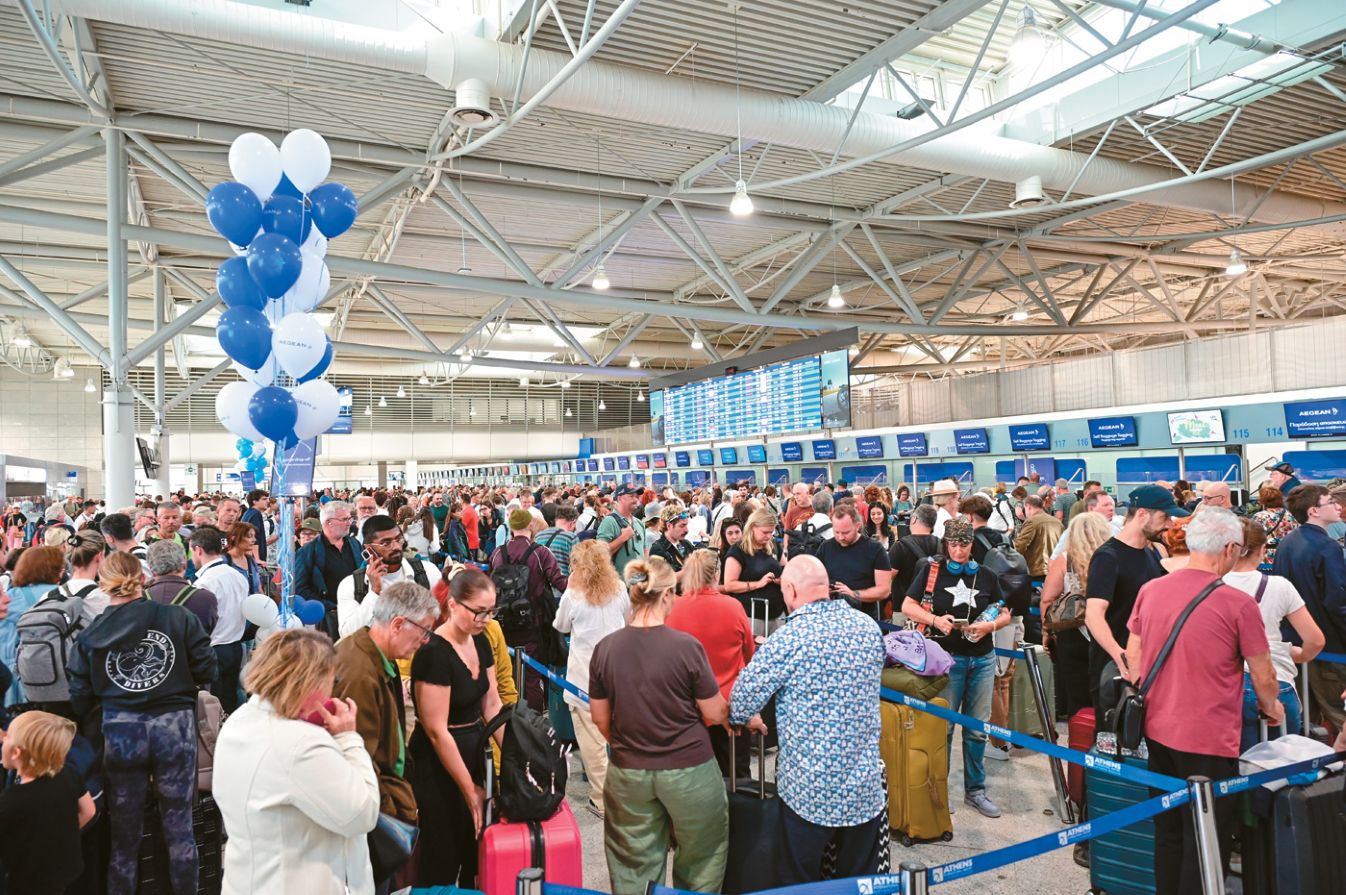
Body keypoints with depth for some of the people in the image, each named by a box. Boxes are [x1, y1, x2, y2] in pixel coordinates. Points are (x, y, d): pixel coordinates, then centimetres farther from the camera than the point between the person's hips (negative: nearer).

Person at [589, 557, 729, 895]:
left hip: (628, 772, 3)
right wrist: (731, 714, 13)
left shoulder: (605, 648, -8)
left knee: (634, 867, 18)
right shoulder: (686, 646, -18)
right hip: (689, 769, -3)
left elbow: (600, 719, 2)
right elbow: (715, 715, -9)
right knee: (699, 862, 19)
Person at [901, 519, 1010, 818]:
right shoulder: (931, 570, -2)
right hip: (947, 658, -3)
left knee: (977, 727, 11)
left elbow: (1005, 614, 12)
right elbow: (907, 606, -2)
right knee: (942, 726, 5)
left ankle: (975, 790, 25)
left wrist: (990, 625, -9)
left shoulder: (986, 576, 6)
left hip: (982, 659, 3)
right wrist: (935, 620, -18)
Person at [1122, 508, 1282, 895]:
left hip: (1158, 732, 5)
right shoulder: (1237, 603, -16)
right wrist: (1271, 707, 15)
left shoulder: (1150, 590, -1)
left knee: (1168, 833, 20)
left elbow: (1132, 659, 8)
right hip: (1209, 740, -5)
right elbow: (1263, 677, -5)